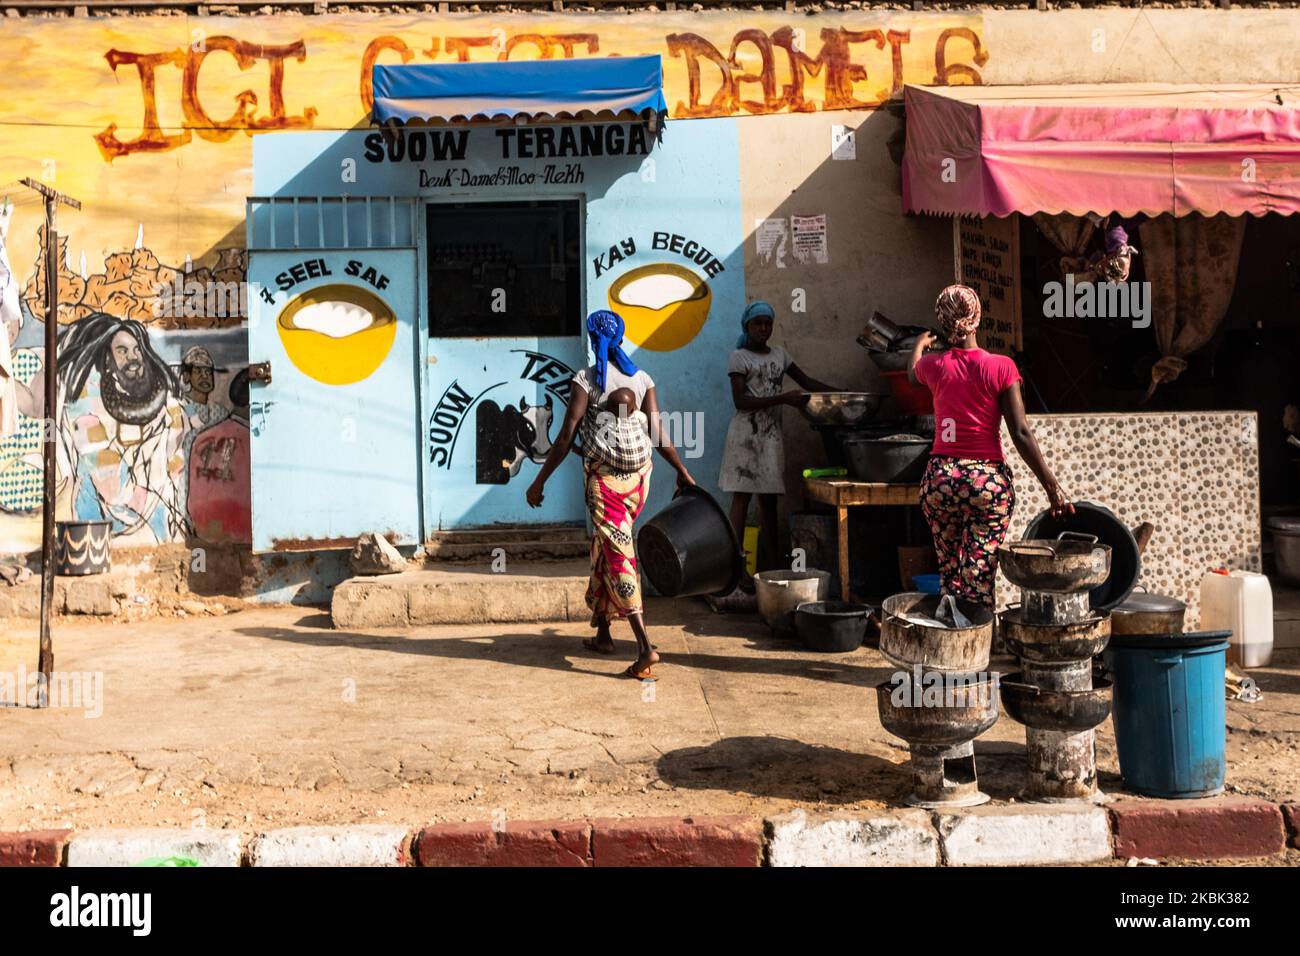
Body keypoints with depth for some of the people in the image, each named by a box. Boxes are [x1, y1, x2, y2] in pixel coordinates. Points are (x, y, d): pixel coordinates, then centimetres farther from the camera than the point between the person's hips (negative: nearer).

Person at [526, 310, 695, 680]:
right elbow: (658, 434, 2)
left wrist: (539, 481, -4)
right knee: (605, 549, 21)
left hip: (604, 475, -5)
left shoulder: (586, 380, -7)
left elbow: (566, 438, -10)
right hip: (638, 471, 5)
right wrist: (682, 472, 14)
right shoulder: (642, 378, 5)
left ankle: (645, 648, -17)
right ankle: (602, 632, 31)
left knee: (617, 555, -7)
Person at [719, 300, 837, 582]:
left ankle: (771, 564, 7)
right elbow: (740, 401, -13)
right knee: (742, 496, -7)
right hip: (746, 432, -5)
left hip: (772, 433, 5)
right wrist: (783, 398, -20)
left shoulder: (779, 354, 14)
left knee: (769, 499, 5)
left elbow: (807, 382, 18)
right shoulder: (738, 358, -3)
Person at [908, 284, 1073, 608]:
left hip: (941, 477, 2)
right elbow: (1021, 433, -9)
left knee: (949, 575, 14)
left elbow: (912, 374, 27)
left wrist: (919, 345, 48)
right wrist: (1052, 487, -4)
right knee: (979, 581, 0)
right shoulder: (1001, 367, -7)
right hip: (989, 480, -2)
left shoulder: (934, 365, 0)